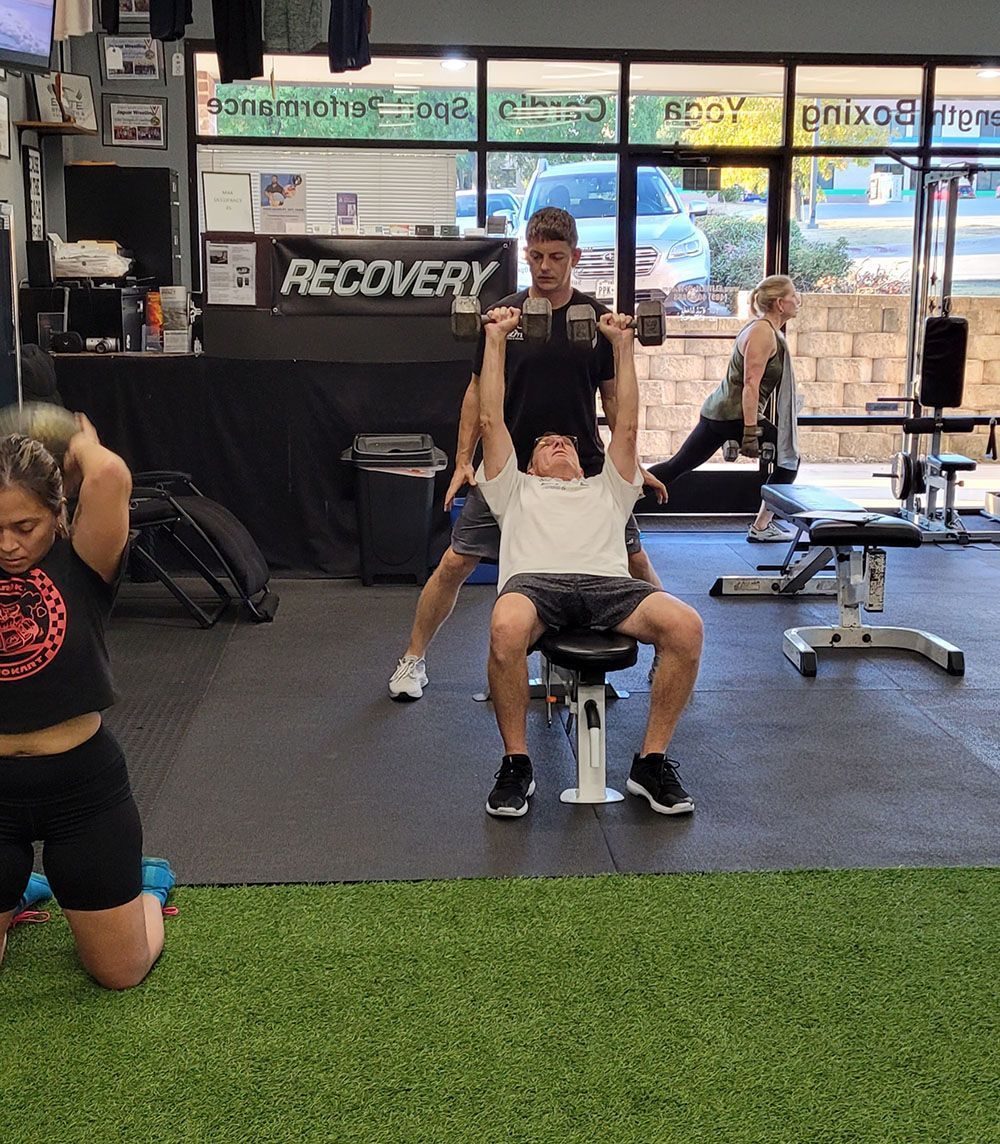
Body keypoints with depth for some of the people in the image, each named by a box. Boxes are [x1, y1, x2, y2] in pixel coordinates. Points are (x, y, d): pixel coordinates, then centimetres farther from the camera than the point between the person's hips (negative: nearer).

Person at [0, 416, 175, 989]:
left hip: (81, 784, -3)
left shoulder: (81, 565, -11)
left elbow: (109, 477, -30)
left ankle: (150, 883, 43)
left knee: (121, 973, 11)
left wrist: (82, 443, -10)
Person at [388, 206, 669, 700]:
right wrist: (463, 460, -2)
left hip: (586, 469, 0)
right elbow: (480, 390, 4)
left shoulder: (598, 319, -1)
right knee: (455, 564, -3)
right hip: (508, 467, 0)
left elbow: (614, 397, 5)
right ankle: (413, 659, 15)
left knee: (635, 562, 2)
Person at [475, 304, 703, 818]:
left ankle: (651, 762, -13)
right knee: (506, 629, -41)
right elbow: (491, 422, 31)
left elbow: (626, 427, 35)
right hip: (536, 580, -2)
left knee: (686, 626, -30)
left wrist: (623, 344, 37)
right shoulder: (516, 489, 37)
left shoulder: (607, 489, 41)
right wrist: (496, 338, 34)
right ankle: (516, 763, -18)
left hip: (607, 583, 2)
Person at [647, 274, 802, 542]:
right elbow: (750, 384, -20)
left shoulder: (765, 329, 17)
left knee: (676, 466, 9)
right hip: (734, 416, -10)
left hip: (716, 411, 10)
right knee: (789, 458, 4)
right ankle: (761, 528, 7)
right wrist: (751, 432, -23)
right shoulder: (763, 332, -13)